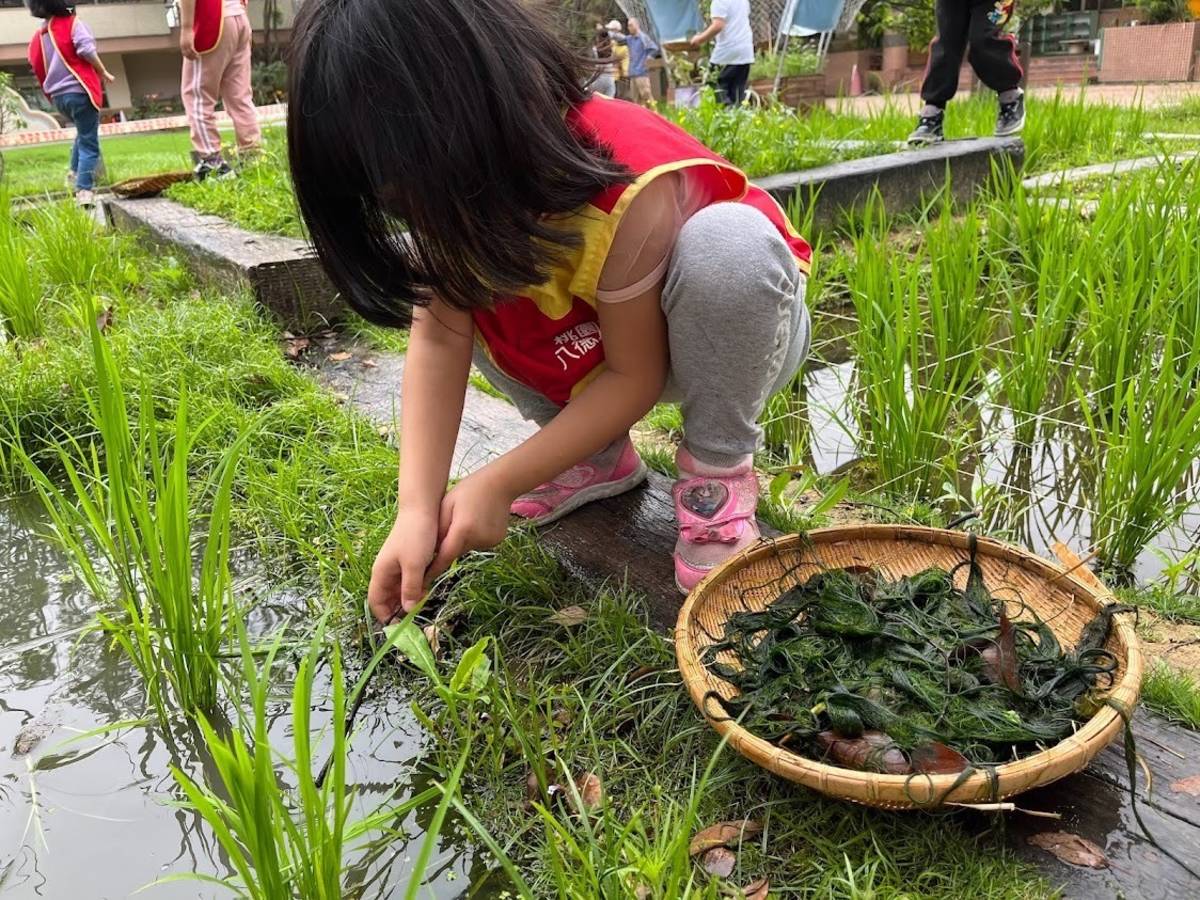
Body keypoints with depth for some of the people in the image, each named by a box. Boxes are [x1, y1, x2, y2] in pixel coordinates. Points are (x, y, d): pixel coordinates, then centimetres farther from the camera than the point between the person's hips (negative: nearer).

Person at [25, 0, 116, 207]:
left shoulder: (37, 37, 14)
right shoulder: (72, 23, -2)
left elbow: (37, 68, 15)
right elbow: (86, 50, -17)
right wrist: (104, 73, -4)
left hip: (58, 95, 6)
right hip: (79, 91, -6)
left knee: (83, 133, 29)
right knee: (89, 143, -4)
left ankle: (74, 174, 17)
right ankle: (84, 190, -15)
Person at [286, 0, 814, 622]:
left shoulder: (629, 193, -36)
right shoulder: (454, 187, -19)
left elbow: (634, 375, -27)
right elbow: (437, 341, -20)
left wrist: (498, 483, -27)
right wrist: (417, 508, -29)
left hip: (735, 333, -5)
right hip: (588, 347, 6)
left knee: (727, 241, -38)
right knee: (421, 271, -11)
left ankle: (717, 471, -14)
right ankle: (599, 458, 0)